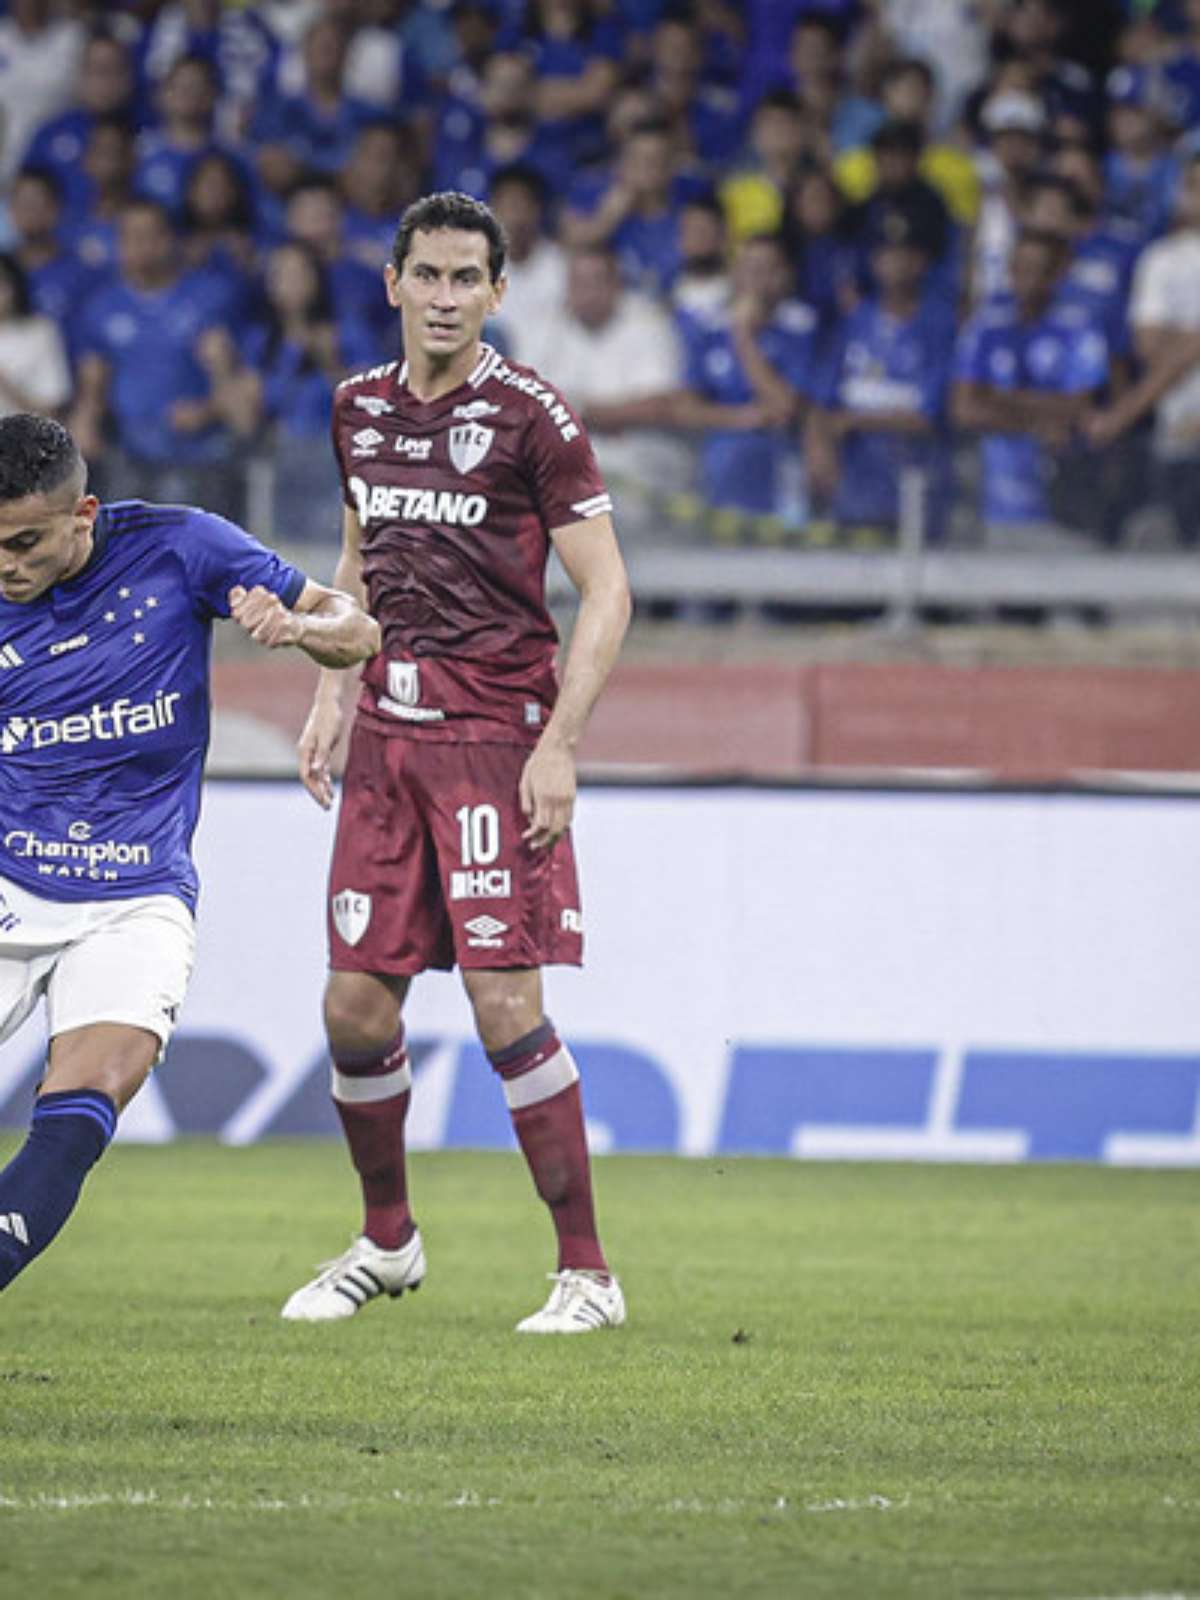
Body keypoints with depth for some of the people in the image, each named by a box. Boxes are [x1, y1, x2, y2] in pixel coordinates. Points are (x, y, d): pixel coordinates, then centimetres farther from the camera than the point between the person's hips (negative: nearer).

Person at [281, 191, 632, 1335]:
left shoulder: (530, 417, -8)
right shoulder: (360, 408, 11)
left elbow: (605, 593, -8)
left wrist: (558, 745, -15)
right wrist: (329, 699, 14)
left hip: (496, 738, -6)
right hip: (387, 737, 6)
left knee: (507, 1007, -11)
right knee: (355, 1006, 5)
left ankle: (587, 1273, -4)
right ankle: (386, 1241, 26)